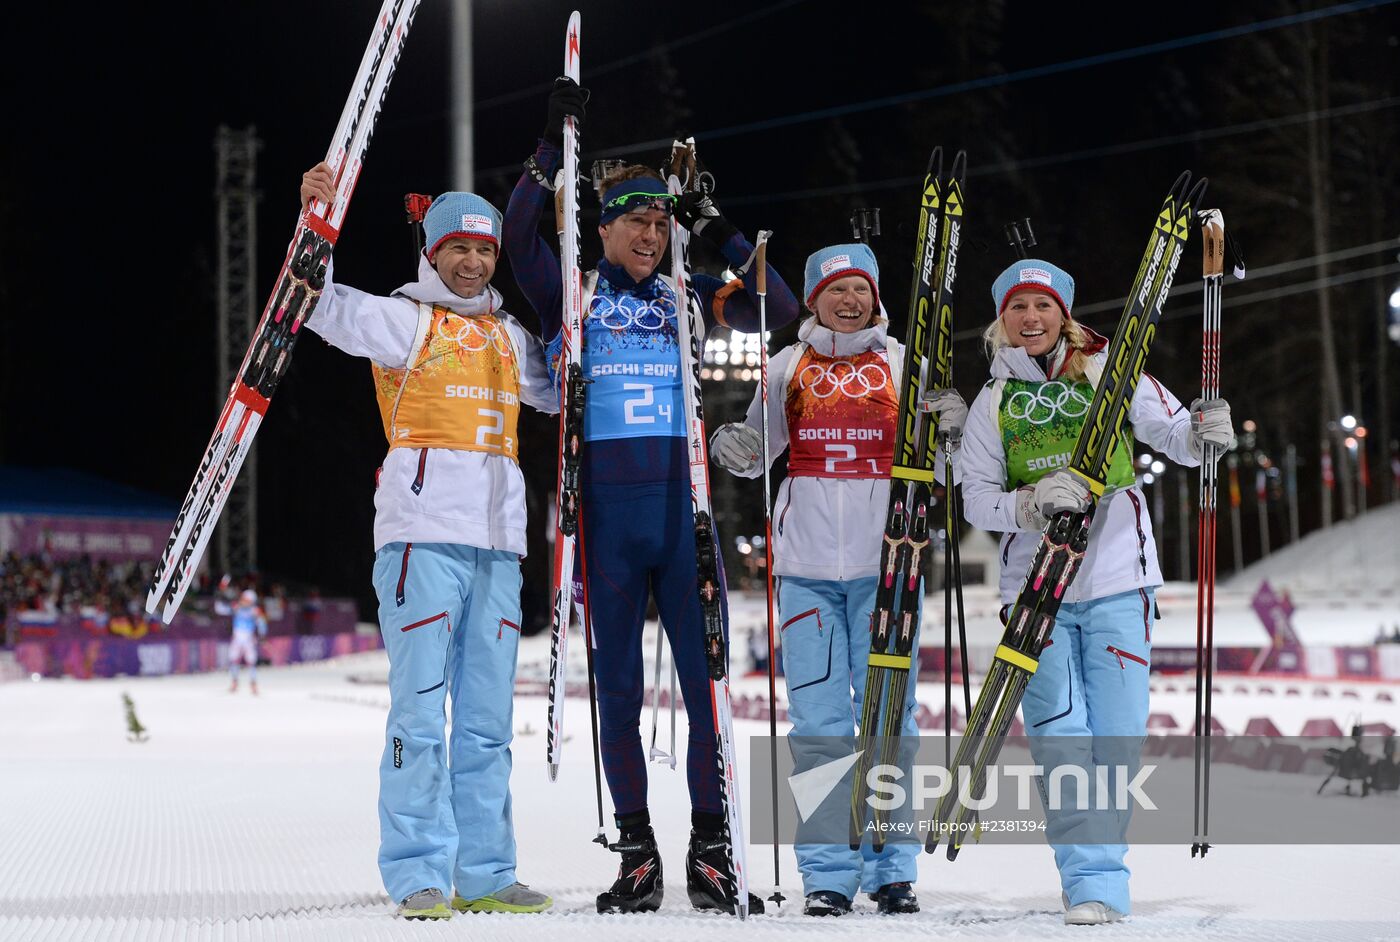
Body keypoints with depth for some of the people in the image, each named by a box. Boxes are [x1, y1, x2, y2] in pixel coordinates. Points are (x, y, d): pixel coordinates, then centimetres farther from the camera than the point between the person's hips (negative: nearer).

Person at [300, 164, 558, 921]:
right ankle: (418, 876, -7)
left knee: (487, 716, 7)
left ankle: (484, 874, 11)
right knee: (421, 708, -9)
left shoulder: (510, 338, 22)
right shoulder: (406, 320, 4)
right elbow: (329, 308, -12)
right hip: (423, 530, -6)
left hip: (497, 536, 6)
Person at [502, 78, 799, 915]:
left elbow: (778, 310, 11)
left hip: (681, 508, 1)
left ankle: (712, 854, 3)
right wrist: (556, 144, -12)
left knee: (708, 681, -4)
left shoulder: (685, 299, 13)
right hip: (606, 510, -1)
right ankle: (637, 856, 11)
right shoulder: (572, 296, 7)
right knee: (619, 689, 3)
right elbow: (519, 233, -7)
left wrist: (724, 233, 2)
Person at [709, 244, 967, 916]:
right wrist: (733, 449, -6)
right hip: (808, 562, 1)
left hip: (885, 561, -1)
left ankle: (892, 869, 8)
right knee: (818, 717, 0)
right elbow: (758, 450, 16)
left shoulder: (902, 362, 7)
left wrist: (952, 425, -14)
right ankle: (828, 874, 5)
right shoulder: (789, 366, 9)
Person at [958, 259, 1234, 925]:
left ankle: (1103, 866, 15)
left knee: (1118, 734, -1)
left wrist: (1205, 434, -19)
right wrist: (1033, 503, -16)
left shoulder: (1110, 374, 4)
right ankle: (1091, 884, -6)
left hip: (1117, 581, 0)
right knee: (1060, 736, -7)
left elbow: (1175, 438, 4)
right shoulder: (993, 404, 7)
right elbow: (977, 501, 4)